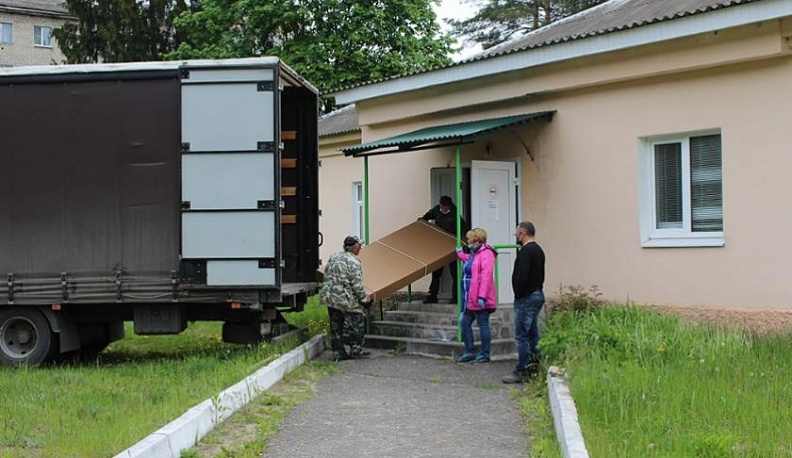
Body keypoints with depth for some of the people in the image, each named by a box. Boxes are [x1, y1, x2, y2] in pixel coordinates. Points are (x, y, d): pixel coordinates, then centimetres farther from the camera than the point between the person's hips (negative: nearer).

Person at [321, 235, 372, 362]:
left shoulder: (333, 257, 10)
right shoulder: (353, 262, -13)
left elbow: (326, 276, 14)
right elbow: (357, 285, -16)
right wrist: (364, 299, -7)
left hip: (330, 298, 8)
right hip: (346, 299, -7)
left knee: (336, 325, 11)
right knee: (355, 324, 6)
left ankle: (338, 352, 14)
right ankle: (356, 349, 10)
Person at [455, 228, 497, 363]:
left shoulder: (486, 254, -15)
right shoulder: (473, 254, 16)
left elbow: (486, 275, -23)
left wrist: (482, 296, -27)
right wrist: (460, 254, 54)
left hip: (479, 300, -10)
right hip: (469, 299, 10)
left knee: (483, 325, -1)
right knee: (464, 322, 11)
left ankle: (484, 354, 7)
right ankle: (468, 352, 19)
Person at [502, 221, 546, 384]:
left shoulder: (525, 251, -16)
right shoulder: (538, 250, 16)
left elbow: (522, 277, -24)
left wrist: (518, 294, -13)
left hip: (526, 298, -10)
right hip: (537, 294, 10)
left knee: (521, 335, -7)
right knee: (532, 334, 14)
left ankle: (521, 372, -5)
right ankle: (534, 368, 17)